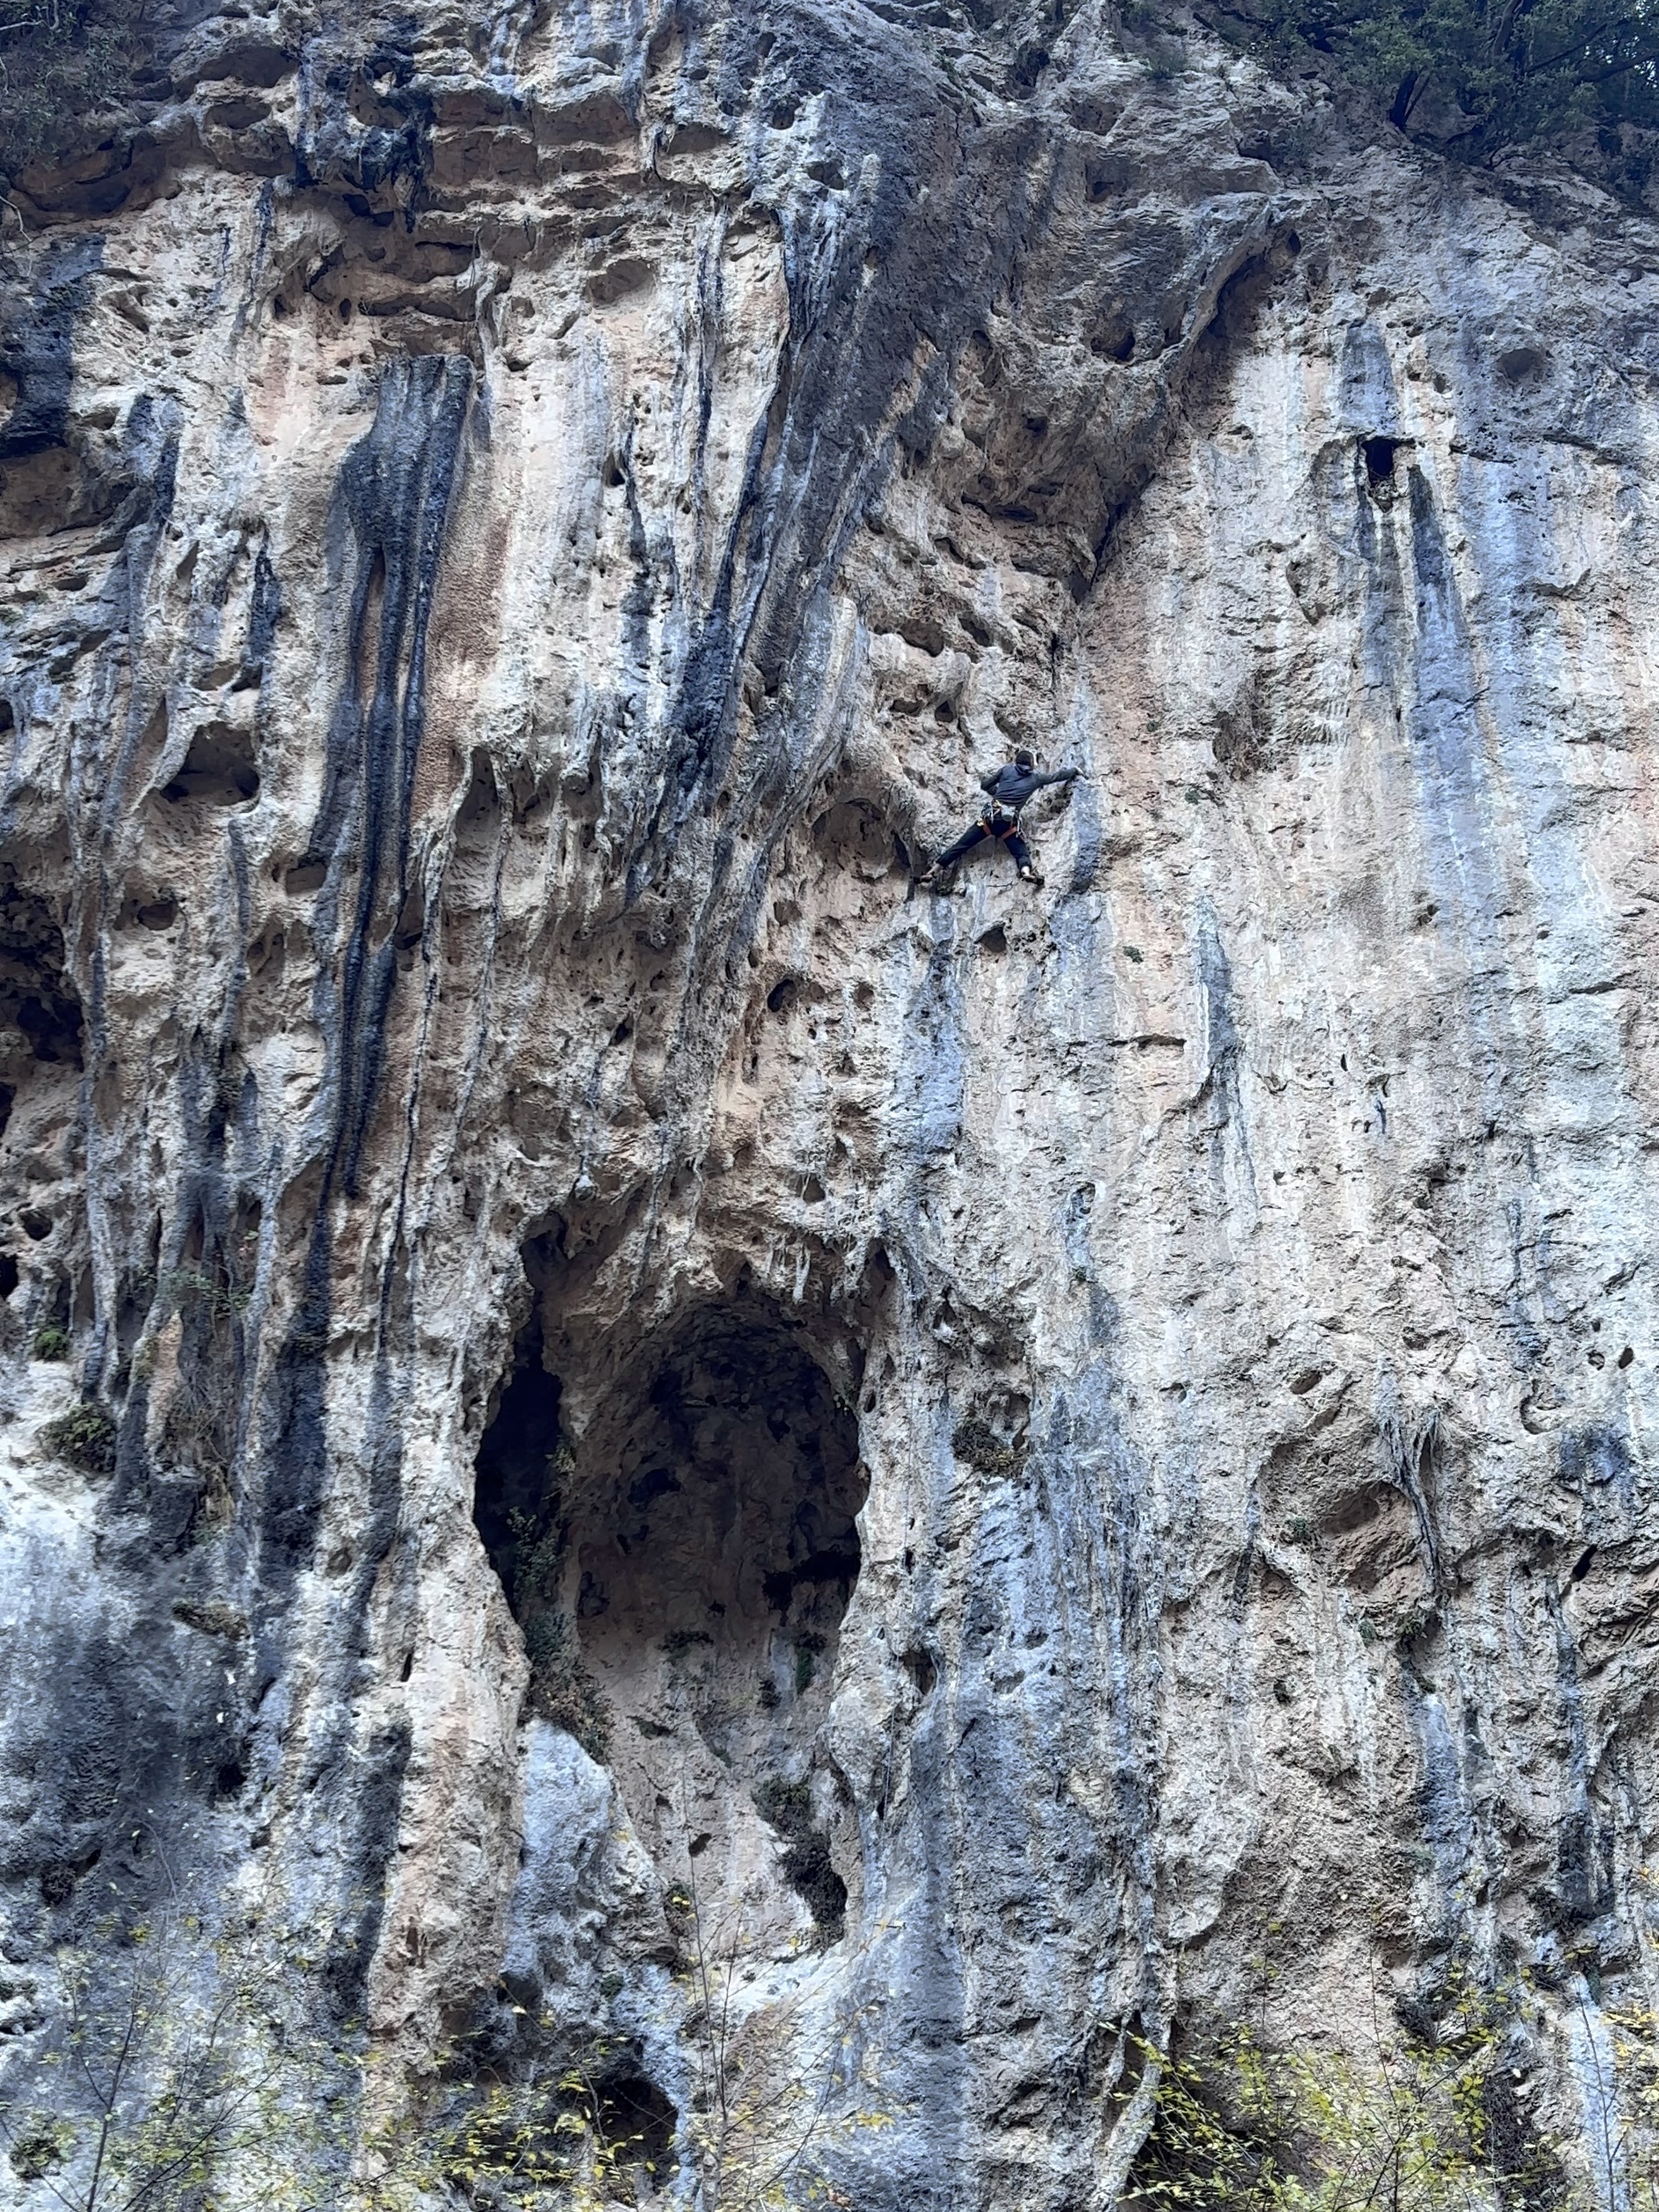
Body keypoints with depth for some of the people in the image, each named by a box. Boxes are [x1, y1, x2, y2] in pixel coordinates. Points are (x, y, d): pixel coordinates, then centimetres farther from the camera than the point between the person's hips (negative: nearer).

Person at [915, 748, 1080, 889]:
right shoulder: (1035, 778, 15)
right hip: (1008, 822, -2)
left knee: (960, 846, 2)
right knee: (1021, 852, 0)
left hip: (990, 815, 2)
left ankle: (932, 872, 0)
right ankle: (1026, 871, -34)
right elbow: (1057, 776, 27)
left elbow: (984, 785, 20)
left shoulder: (1007, 769, 16)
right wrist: (1074, 771, 45)